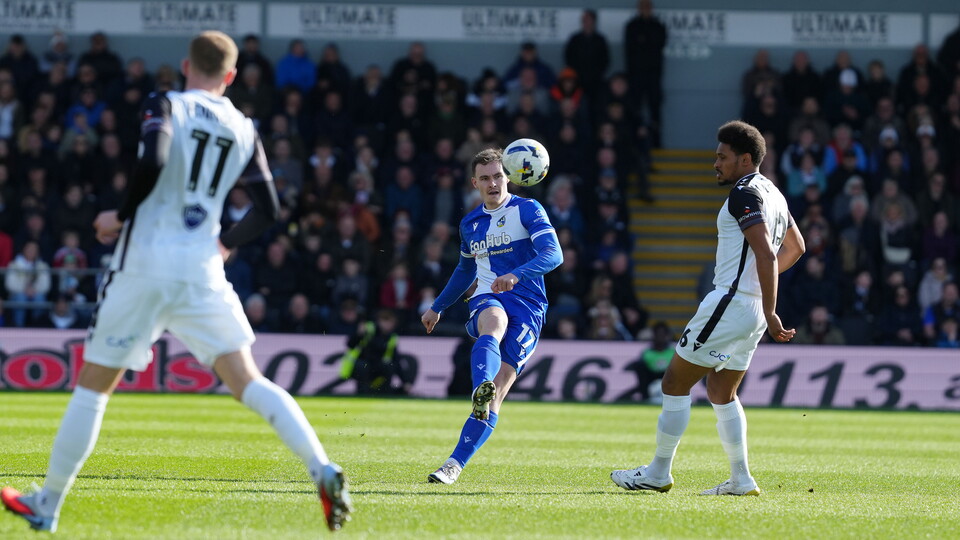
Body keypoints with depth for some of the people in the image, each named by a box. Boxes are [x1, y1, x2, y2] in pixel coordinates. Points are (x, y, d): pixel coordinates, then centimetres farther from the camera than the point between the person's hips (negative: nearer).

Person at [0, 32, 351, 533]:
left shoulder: (165, 106, -2)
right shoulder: (243, 130, 10)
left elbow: (153, 162, -21)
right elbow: (268, 210, 10)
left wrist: (121, 215, -6)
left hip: (142, 269, -3)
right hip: (202, 270, 3)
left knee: (92, 388, 9)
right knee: (248, 383, -1)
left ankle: (47, 505, 16)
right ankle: (322, 469, -22)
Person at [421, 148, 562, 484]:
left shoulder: (527, 210, 1)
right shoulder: (470, 224, 18)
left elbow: (553, 254, -14)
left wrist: (516, 275, -30)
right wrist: (437, 307, 38)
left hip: (527, 304, -2)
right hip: (486, 301, 2)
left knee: (498, 390, -14)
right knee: (493, 324, -38)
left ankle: (456, 463, -14)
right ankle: (481, 390, -67)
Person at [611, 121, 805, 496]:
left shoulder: (745, 194, -15)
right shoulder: (772, 193, 16)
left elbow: (767, 255, -24)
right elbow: (795, 247, 28)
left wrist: (770, 313, -25)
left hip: (730, 303, -10)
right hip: (753, 307, 10)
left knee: (675, 381, -1)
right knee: (721, 391, 17)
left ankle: (658, 472, 3)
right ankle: (741, 479, 13)